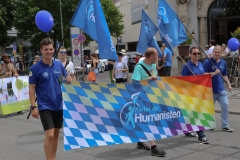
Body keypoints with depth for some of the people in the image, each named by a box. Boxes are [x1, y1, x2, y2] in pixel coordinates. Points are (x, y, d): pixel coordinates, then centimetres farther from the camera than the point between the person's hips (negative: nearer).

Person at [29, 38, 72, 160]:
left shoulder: (59, 65, 3)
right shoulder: (35, 68, -8)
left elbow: (67, 78, 14)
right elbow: (32, 89, -7)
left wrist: (69, 79, -11)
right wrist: (33, 107, -12)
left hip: (59, 105, 5)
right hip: (45, 106, -5)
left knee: (56, 134, 13)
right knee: (49, 135, -12)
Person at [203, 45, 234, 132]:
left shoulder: (223, 62, 8)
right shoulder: (207, 62, -9)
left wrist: (229, 85, 12)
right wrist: (215, 73, -22)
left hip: (221, 89, 4)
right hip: (211, 90, -4)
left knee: (225, 106, -1)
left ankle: (225, 125, 7)